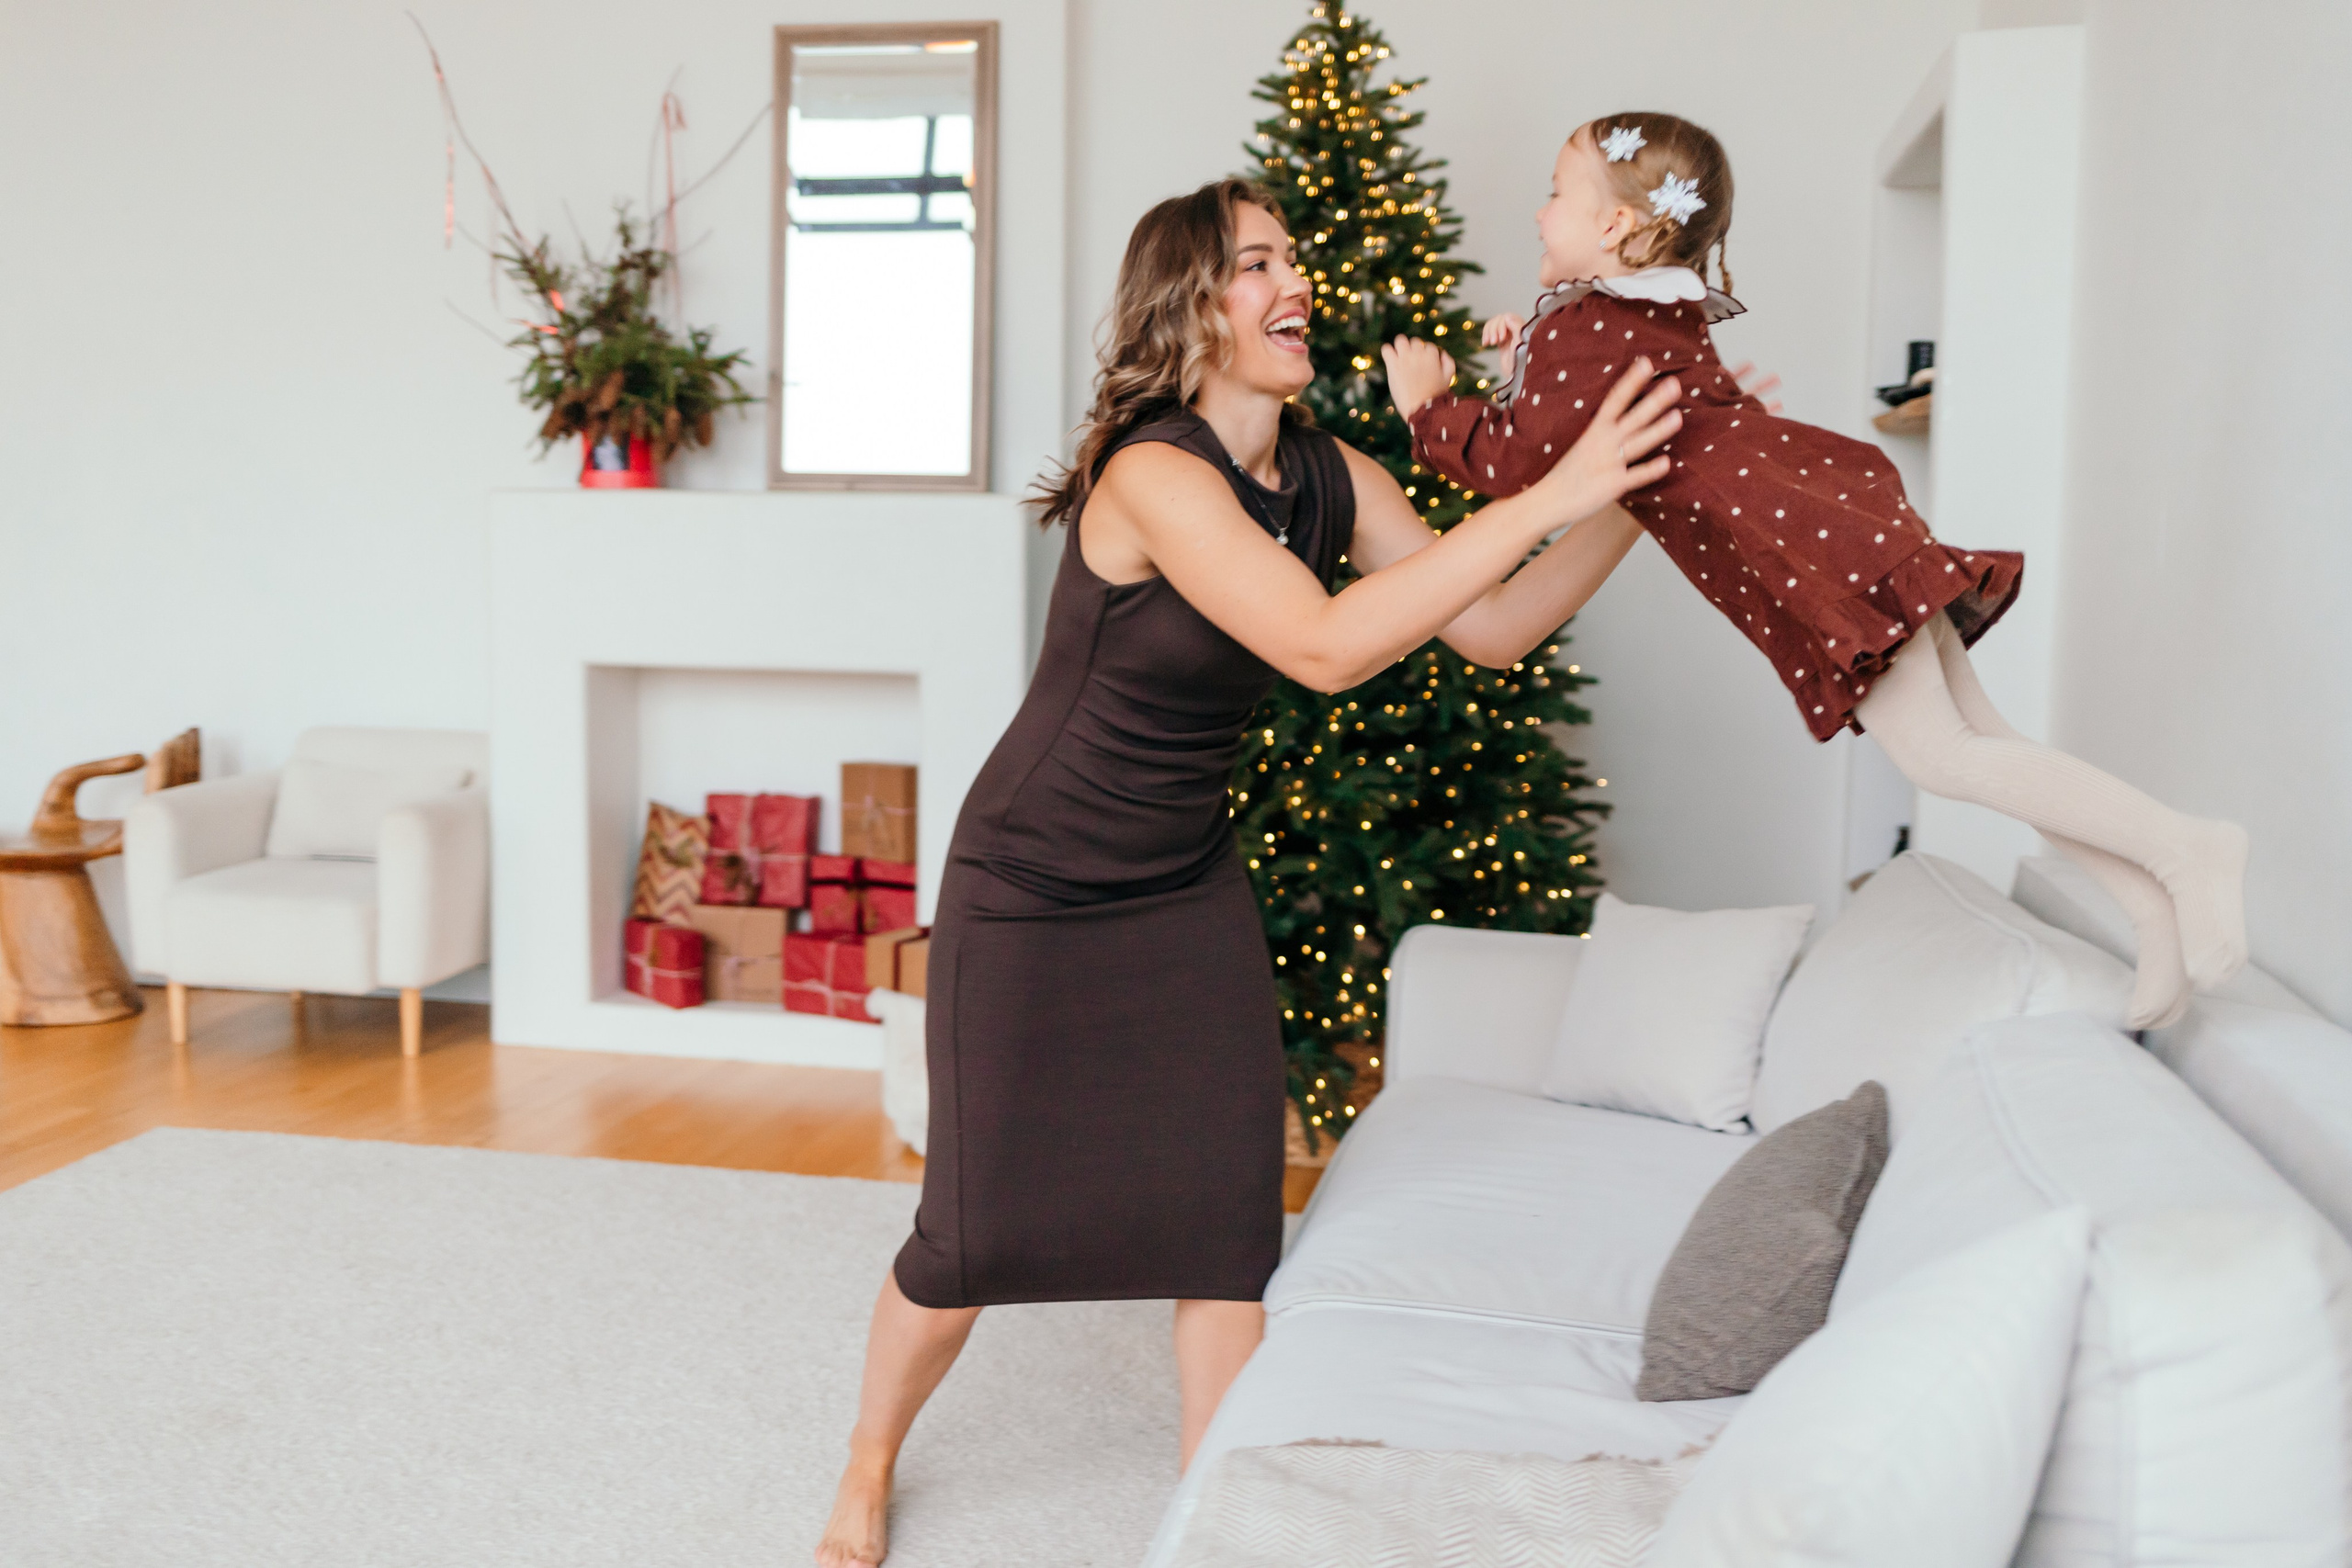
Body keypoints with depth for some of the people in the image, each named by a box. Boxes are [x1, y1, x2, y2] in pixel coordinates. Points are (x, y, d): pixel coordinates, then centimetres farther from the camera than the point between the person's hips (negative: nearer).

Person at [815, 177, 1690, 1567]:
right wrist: (1549, 495, -36)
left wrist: (1631, 495, -12)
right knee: (979, 1233, 4)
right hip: (1033, 893, -6)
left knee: (1233, 1221, 2)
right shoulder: (1153, 474, -26)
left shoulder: (1330, 476, -3)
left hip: (1193, 891, 6)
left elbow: (1495, 630, -1)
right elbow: (1326, 644, -38)